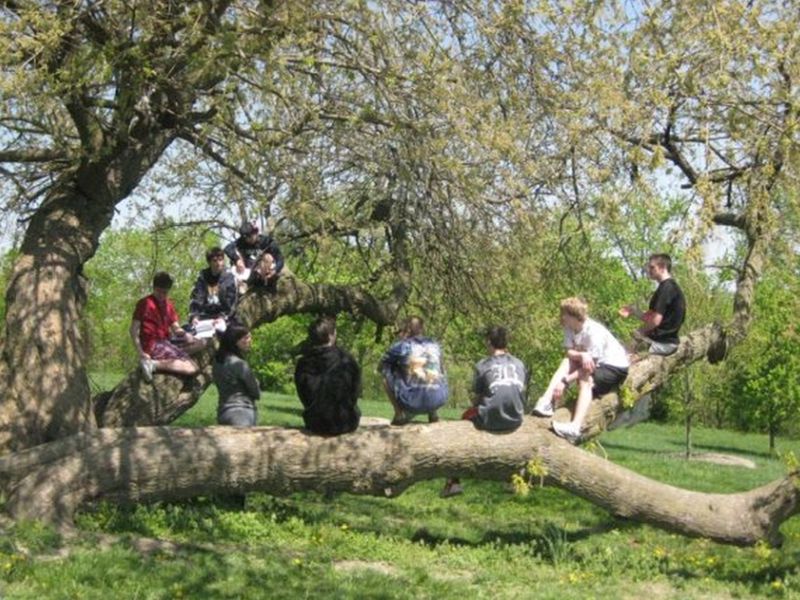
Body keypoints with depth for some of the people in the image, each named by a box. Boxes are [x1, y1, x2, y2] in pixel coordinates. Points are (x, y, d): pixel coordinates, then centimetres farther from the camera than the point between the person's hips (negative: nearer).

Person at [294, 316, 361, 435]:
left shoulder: (303, 364, -8)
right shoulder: (346, 361, -17)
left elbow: (304, 399, 2)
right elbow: (355, 393, -7)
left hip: (315, 425, 3)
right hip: (345, 424, -3)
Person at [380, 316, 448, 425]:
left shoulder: (401, 345, 3)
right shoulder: (435, 346, 15)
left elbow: (381, 367, 18)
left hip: (413, 402, -4)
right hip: (439, 400, 5)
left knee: (386, 374, 16)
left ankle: (400, 413, 4)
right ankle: (433, 412, 18)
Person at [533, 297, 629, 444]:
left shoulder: (594, 333, -29)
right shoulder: (570, 328, -7)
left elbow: (589, 368, -27)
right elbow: (570, 352, -12)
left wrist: (565, 381, -30)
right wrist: (582, 355, -35)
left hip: (616, 367, -8)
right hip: (596, 362, 8)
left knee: (586, 380, -33)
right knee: (567, 362, -16)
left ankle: (575, 428, -49)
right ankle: (547, 402, -31)